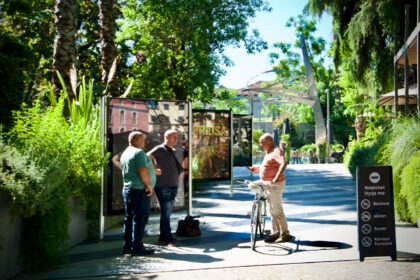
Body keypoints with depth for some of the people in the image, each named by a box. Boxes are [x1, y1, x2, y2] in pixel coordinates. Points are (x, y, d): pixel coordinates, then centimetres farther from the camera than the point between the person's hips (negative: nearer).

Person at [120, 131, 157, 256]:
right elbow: (143, 171, -23)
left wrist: (153, 171, 32)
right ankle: (137, 247, -2)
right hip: (140, 190, -10)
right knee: (140, 219, -5)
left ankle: (127, 246, 18)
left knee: (129, 218, 13)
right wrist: (149, 185, -12)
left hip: (127, 189, 10)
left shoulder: (125, 153, 18)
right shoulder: (138, 152, -13)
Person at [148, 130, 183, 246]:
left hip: (173, 186, 8)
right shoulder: (160, 149, -9)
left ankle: (162, 238, 19)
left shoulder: (173, 151, 18)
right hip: (163, 187, -8)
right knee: (166, 213, -4)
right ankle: (168, 239, 2)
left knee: (167, 213, 11)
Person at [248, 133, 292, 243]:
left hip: (275, 184, -10)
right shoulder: (268, 152, 17)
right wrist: (257, 169, 14)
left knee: (277, 210, -7)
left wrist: (277, 178, -38)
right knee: (272, 210, 14)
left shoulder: (276, 151, -15)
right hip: (267, 184, 10)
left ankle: (285, 234, 1)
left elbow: (284, 164, -31)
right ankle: (276, 233, 21)